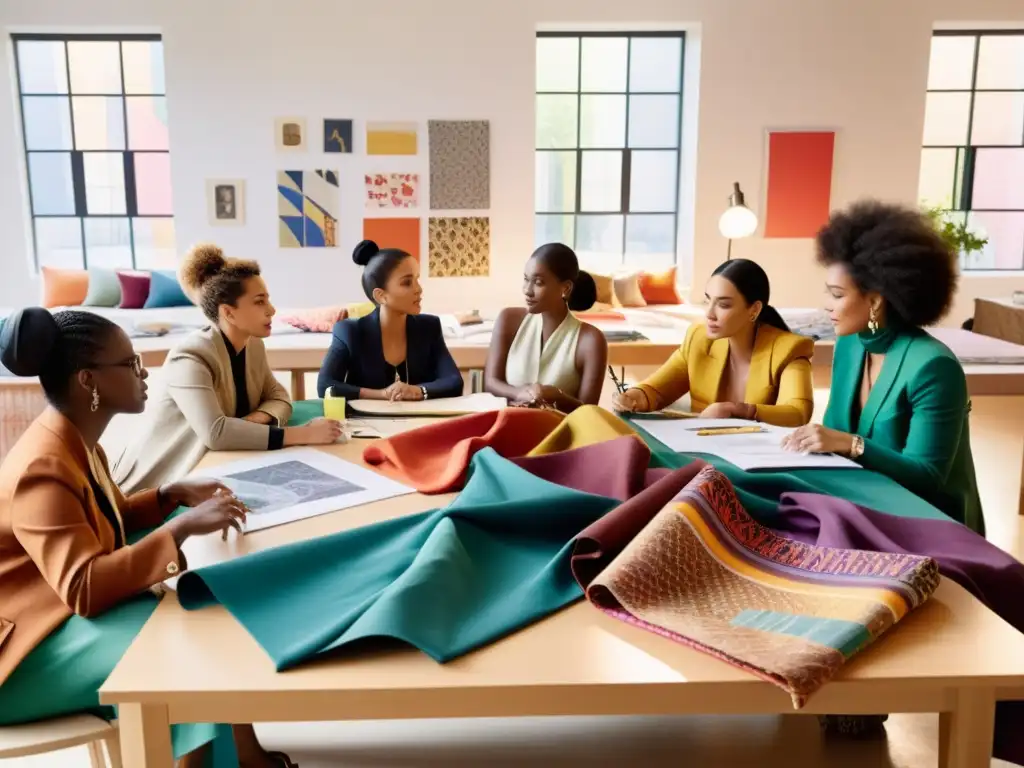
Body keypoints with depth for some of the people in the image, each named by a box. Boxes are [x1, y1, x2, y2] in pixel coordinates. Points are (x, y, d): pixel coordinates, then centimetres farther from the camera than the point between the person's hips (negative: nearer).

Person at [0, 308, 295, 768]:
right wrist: (183, 527, -37)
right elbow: (83, 589, -36)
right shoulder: (43, 469, -27)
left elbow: (110, 520, 19)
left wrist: (174, 494, 2)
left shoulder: (74, 442, 3)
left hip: (66, 610, 10)